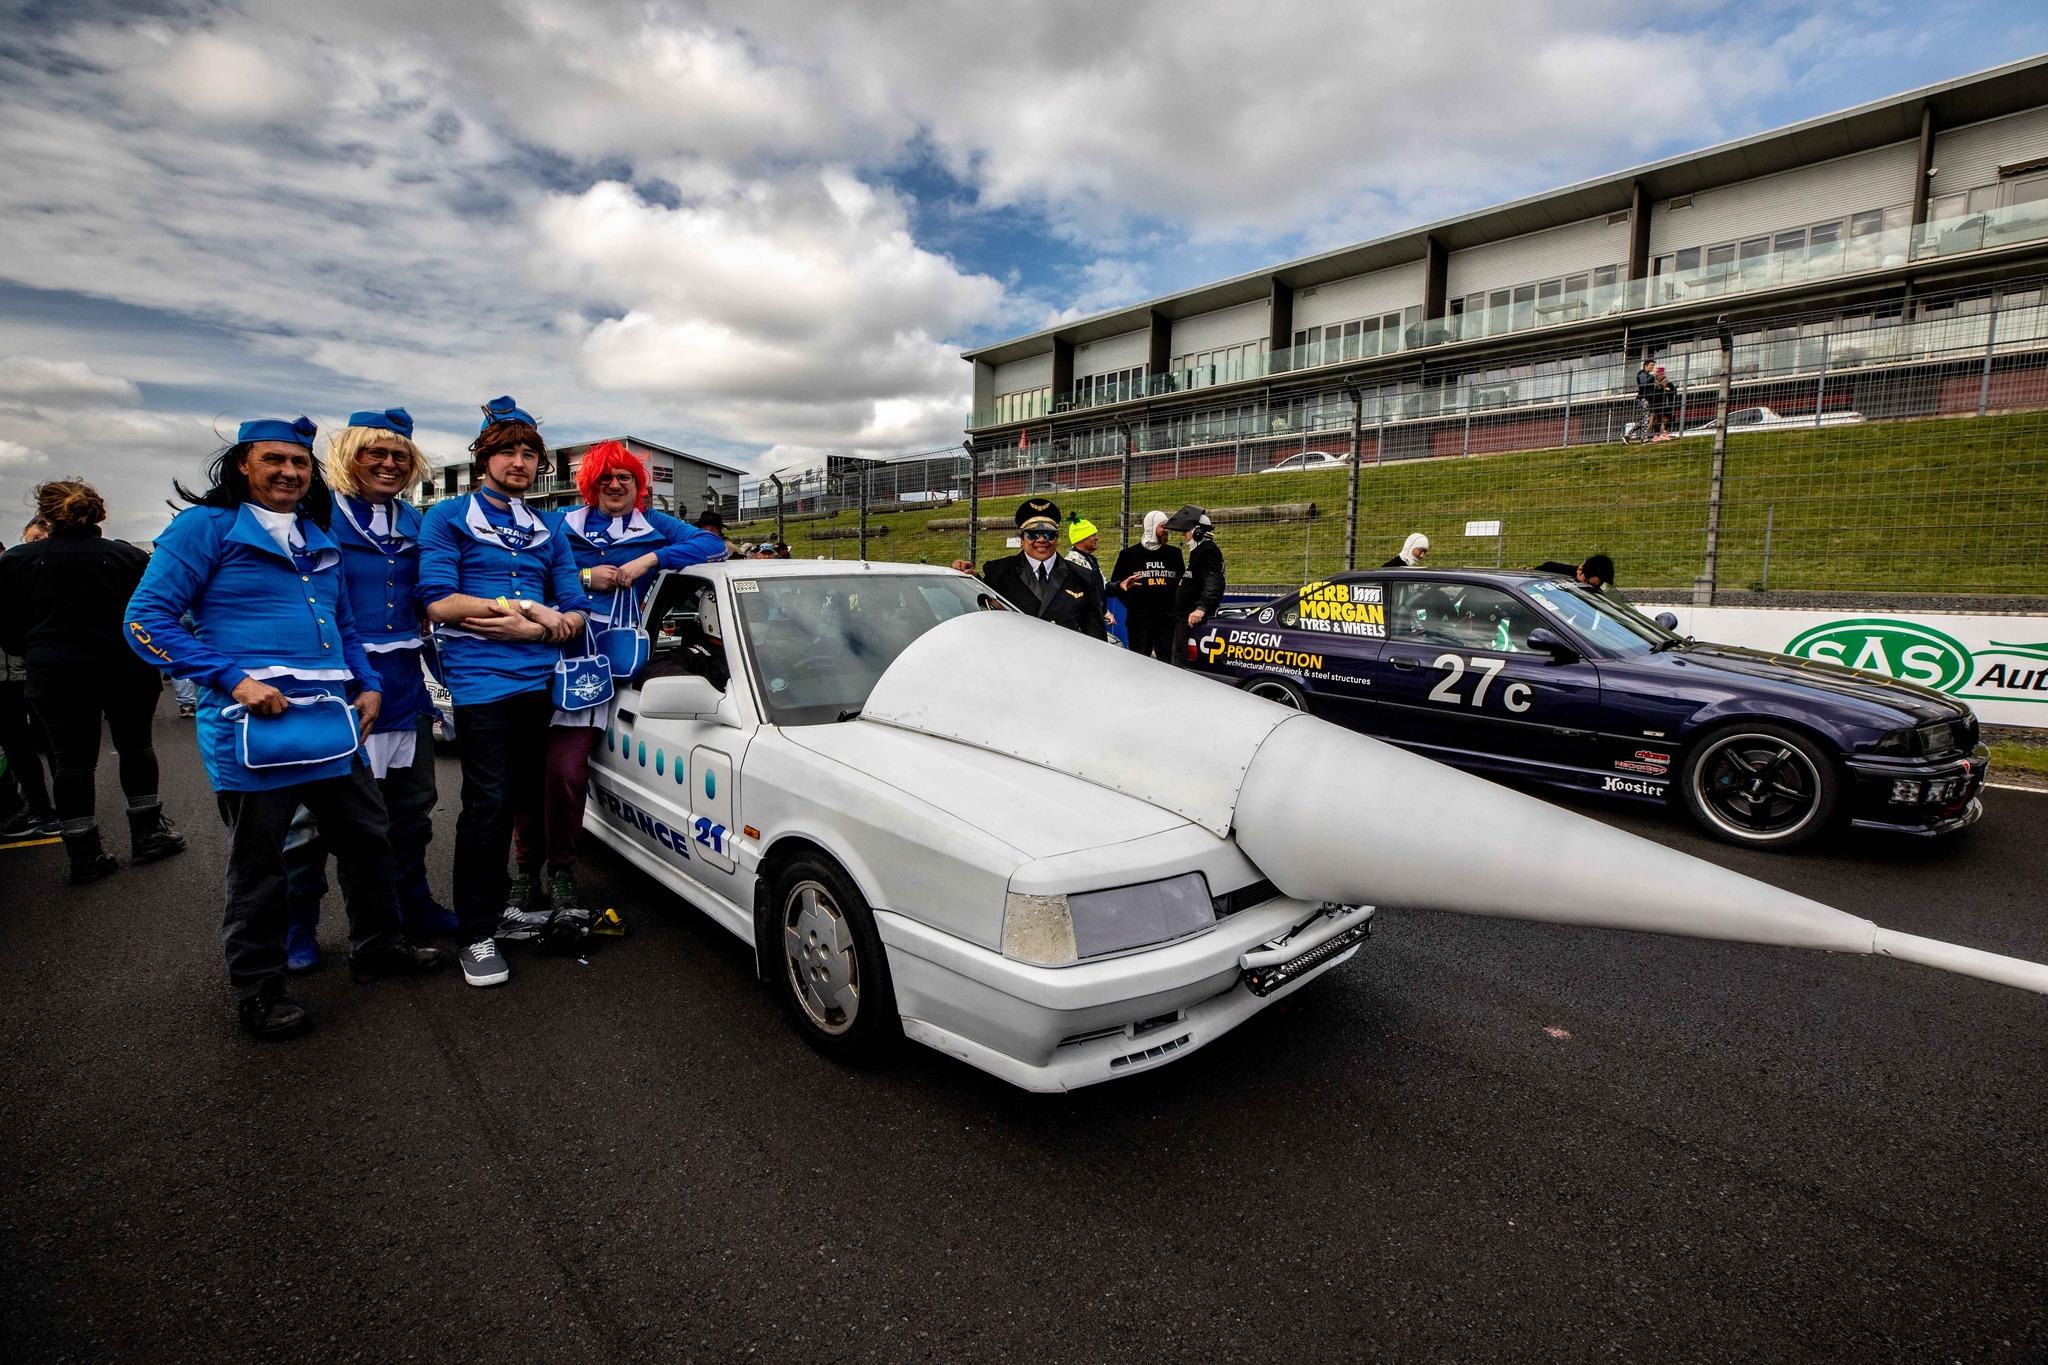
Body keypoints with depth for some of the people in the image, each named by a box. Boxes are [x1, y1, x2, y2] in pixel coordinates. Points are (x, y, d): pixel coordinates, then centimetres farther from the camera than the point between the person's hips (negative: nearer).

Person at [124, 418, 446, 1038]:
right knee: (259, 866, 5)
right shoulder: (207, 526, -3)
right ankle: (257, 988, 22)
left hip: (333, 721, 6)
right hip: (252, 725, -6)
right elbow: (146, 619, -9)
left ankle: (377, 944, 33)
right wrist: (233, 680, -18)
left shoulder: (318, 538, 17)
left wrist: (367, 684, 11)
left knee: (368, 839, 14)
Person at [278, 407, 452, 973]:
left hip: (404, 687, 6)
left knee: (411, 806, 16)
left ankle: (413, 906, 32)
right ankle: (298, 925, 21)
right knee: (316, 812, 5)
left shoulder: (413, 522, 11)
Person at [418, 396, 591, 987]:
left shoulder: (548, 530, 17)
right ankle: (477, 934, 4)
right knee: (488, 805, -7)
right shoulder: (447, 517, 4)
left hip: (541, 682, 5)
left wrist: (536, 628, -9)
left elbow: (576, 611, 11)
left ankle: (517, 898, 28)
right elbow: (439, 602, -9)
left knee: (529, 800, 12)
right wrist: (525, 608, -11)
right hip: (481, 682, -5)